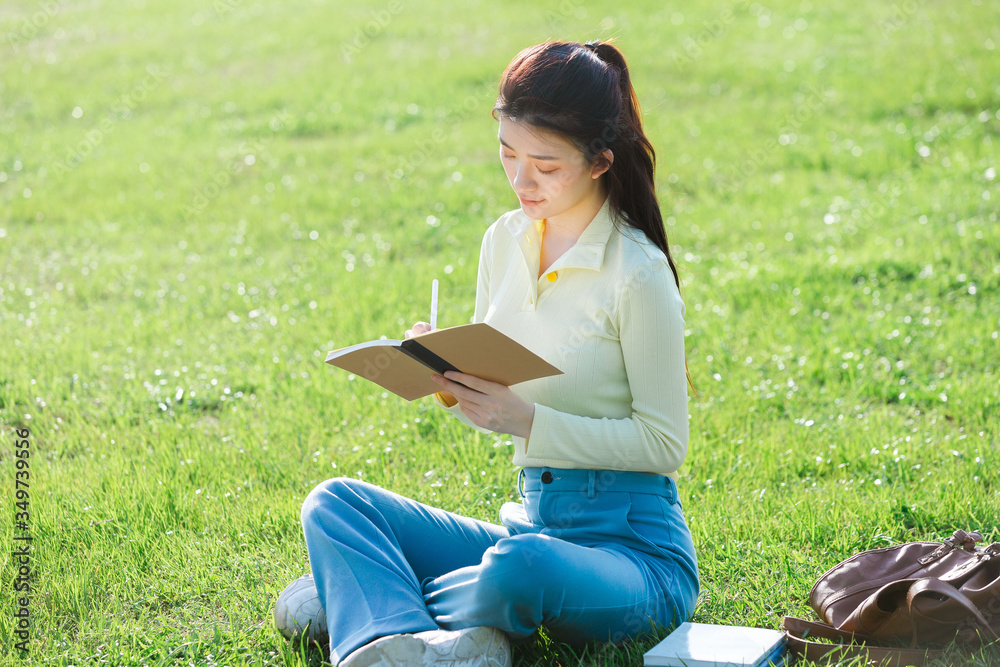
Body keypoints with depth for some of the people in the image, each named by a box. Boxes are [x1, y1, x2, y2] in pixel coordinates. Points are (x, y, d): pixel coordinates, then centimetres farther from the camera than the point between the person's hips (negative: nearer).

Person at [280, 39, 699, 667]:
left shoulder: (637, 274, -12)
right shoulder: (505, 241, 8)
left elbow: (664, 443, -12)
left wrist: (527, 421, -20)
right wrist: (449, 379, -7)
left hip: (637, 548, -7)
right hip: (531, 522, 7)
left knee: (517, 565, -40)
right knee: (334, 503, -9)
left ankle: (372, 603, -10)